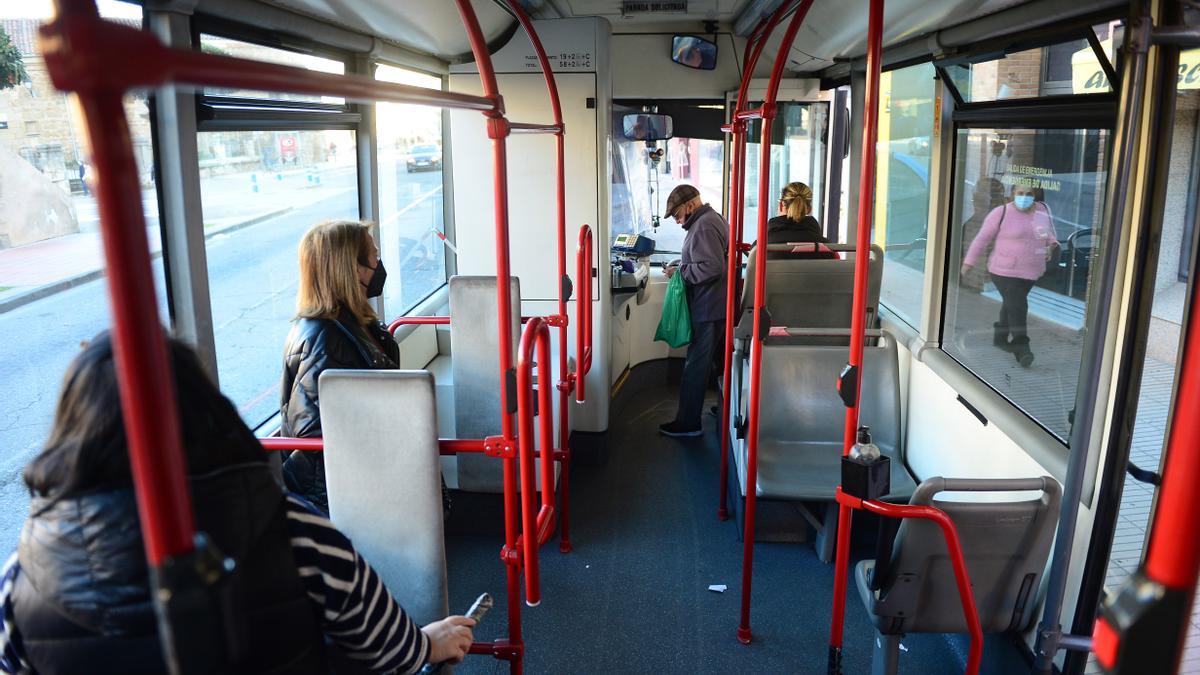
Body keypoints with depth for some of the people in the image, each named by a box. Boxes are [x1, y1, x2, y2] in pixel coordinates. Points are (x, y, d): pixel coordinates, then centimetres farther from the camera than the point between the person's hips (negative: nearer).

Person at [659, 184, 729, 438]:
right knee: (711, 362, 19)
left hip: (707, 309, -11)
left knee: (696, 366, -4)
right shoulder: (713, 219, 15)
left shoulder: (703, 227, -18)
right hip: (714, 305, 11)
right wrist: (683, 267, 13)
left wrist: (680, 272, -16)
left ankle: (688, 423, 3)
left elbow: (712, 267, -26)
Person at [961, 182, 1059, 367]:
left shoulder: (1043, 210, 3)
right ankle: (1021, 348, -8)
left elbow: (1049, 232, 19)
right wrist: (969, 262, -4)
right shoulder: (1002, 213, -12)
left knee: (1011, 305, 19)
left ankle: (1000, 337, 36)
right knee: (1017, 309, -12)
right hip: (1005, 271, -5)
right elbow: (982, 238, -6)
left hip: (1031, 271, 5)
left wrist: (1051, 245, -2)